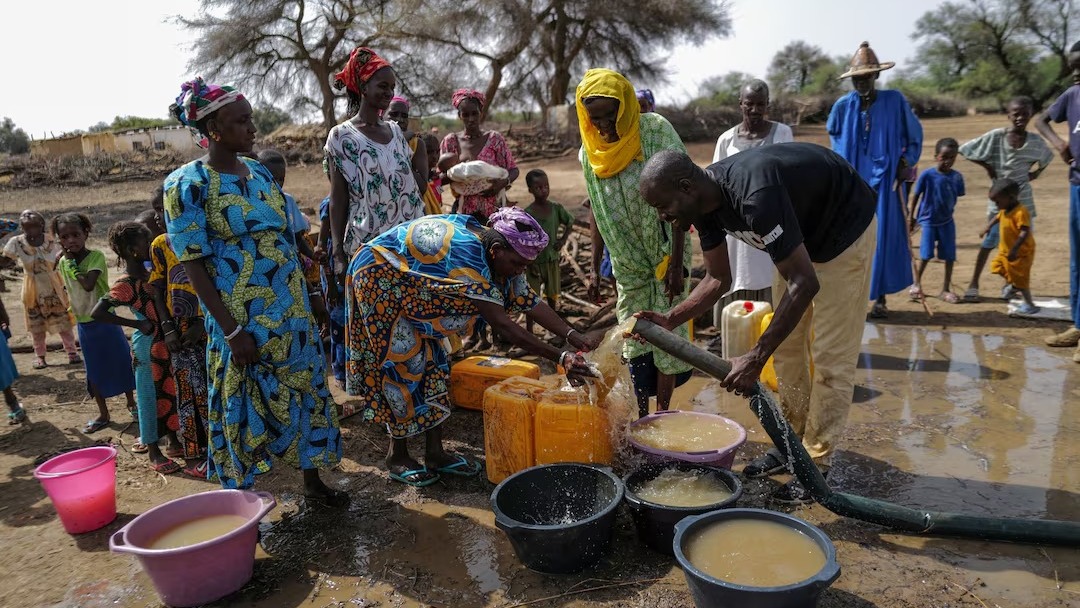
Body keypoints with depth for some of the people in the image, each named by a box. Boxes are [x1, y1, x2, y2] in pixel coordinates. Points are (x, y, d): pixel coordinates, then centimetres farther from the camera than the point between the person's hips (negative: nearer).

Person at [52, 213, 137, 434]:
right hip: (84, 324, 5)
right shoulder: (62, 263, 2)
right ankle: (103, 414, 22)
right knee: (95, 370, 11)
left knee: (122, 362, 6)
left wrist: (72, 265, -19)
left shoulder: (96, 256, -15)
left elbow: (88, 284, -28)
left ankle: (131, 403, 26)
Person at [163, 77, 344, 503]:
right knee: (243, 408, 6)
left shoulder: (260, 173, 8)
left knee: (306, 392, 13)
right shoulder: (188, 184, -10)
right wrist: (232, 330, -17)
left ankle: (312, 481, 30)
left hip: (292, 311, 6)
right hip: (242, 320, -6)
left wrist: (305, 304, 11)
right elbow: (193, 265, -13)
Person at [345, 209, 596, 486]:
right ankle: (397, 456, 9)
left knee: (432, 358, 5)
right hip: (378, 278, -9)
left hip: (409, 285, 9)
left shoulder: (494, 248, -9)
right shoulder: (468, 256, -36)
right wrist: (560, 358, -40)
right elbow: (502, 323, -39)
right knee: (403, 362, -7)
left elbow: (529, 301, -9)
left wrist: (572, 335, -20)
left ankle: (435, 453, 12)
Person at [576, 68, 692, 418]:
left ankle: (663, 413, 15)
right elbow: (597, 210, 7)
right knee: (633, 337, 7)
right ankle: (641, 417, 17)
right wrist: (595, 268, 6)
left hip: (664, 254, -3)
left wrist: (676, 262, -19)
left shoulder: (656, 131, -14)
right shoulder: (590, 150, -2)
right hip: (626, 260, 4)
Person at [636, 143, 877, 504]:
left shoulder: (755, 196, -40)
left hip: (846, 229, -8)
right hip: (802, 233, 8)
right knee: (787, 344, 9)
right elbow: (719, 279, -4)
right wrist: (669, 320, -19)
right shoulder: (705, 203, -14)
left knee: (831, 355, -6)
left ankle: (816, 464, 4)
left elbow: (805, 283, -38)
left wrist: (756, 357, -40)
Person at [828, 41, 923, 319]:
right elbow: (833, 134, 18)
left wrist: (906, 162, 1)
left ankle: (880, 298, 9)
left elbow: (914, 134, 9)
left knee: (884, 237, 1)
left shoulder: (894, 101, -2)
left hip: (884, 182, -1)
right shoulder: (843, 105, 1)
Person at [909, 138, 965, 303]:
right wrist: (912, 218, 1)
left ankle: (946, 289, 17)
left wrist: (948, 211, 6)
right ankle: (917, 284, 21)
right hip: (929, 221, -3)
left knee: (949, 256, 5)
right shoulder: (927, 175, -14)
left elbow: (956, 197, 5)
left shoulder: (956, 177, -6)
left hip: (947, 221, 3)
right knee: (926, 255, -1)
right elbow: (916, 196, -5)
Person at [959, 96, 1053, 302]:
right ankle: (974, 283, 5)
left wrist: (1036, 171, 4)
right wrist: (987, 166, -8)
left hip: (1023, 197, 4)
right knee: (991, 240, -3)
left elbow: (1048, 156, 20)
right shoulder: (995, 136, -11)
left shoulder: (1034, 140, 0)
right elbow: (966, 150, -9)